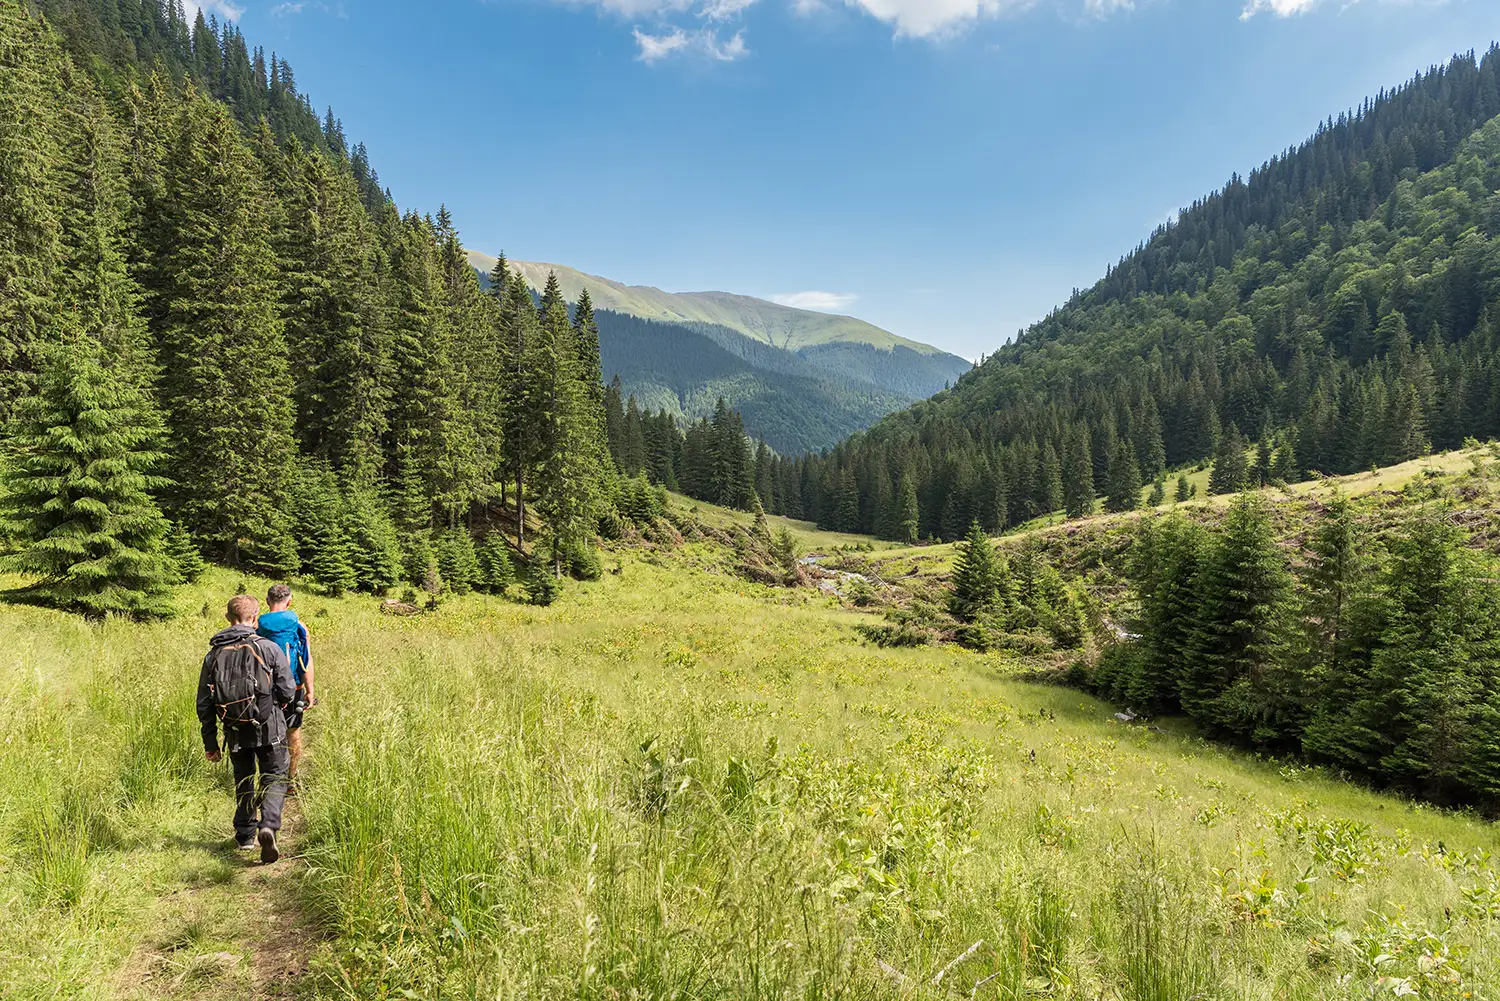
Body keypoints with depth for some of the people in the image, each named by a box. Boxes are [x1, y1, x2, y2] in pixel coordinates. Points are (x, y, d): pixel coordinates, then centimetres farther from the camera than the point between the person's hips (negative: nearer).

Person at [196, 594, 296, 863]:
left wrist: (210, 742, 11)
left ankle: (245, 835, 29)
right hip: (269, 728, -3)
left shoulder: (214, 654, 1)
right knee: (274, 779, 6)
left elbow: (204, 703, 4)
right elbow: (287, 691, -9)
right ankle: (268, 826, -16)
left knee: (243, 782, 22)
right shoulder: (269, 648, -11)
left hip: (236, 732, 4)